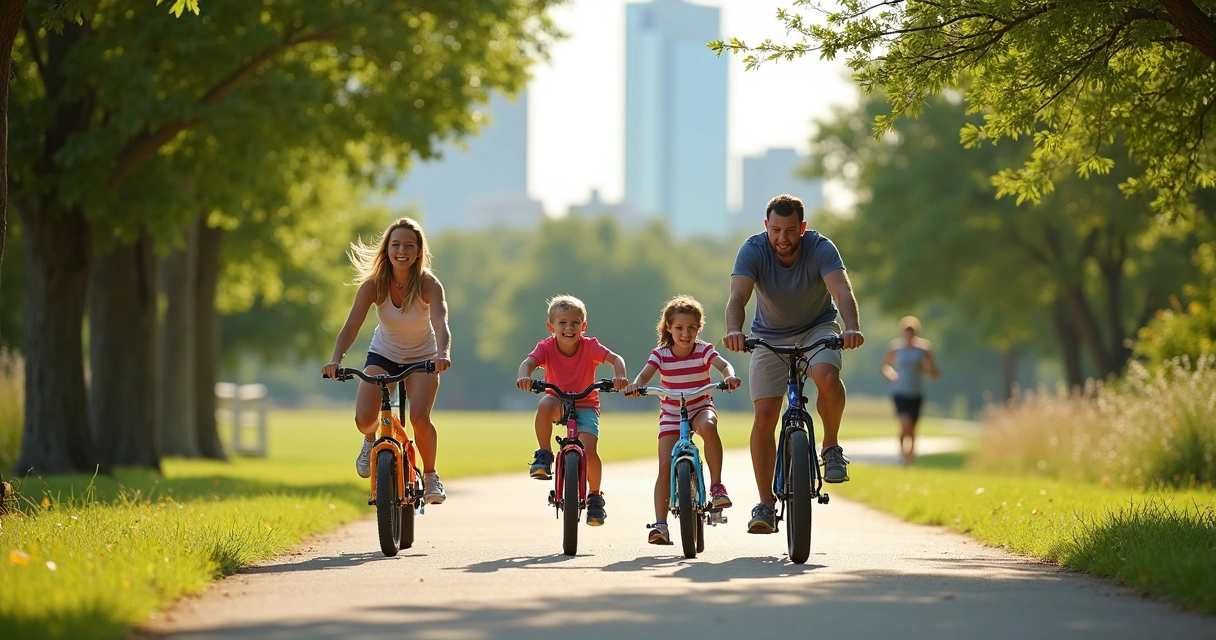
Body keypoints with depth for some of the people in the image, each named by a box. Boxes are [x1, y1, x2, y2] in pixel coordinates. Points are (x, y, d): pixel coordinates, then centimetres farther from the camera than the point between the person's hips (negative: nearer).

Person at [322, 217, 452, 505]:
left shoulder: (428, 285, -24)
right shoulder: (374, 284, -21)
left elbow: (440, 323, -40)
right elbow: (352, 324, -29)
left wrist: (443, 354, -61)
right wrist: (336, 359, -46)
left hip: (422, 358, -1)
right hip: (383, 354, 2)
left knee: (419, 417, -25)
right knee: (364, 419, -18)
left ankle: (430, 475, 2)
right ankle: (372, 441, 21)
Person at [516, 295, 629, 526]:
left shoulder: (589, 346, -16)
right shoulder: (546, 347, -15)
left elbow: (615, 358, -28)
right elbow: (528, 362, -31)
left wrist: (620, 377, -50)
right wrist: (524, 377, -55)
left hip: (585, 405, 0)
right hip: (559, 403, 0)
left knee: (589, 449, -22)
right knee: (545, 405, -37)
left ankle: (595, 497, 4)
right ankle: (544, 456, -17)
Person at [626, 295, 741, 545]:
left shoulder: (704, 351, -7)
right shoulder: (660, 355, -4)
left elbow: (723, 364, -23)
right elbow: (645, 375, -17)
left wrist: (729, 376, -47)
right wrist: (635, 385, -41)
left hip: (701, 408, -1)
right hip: (671, 414, 2)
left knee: (708, 426, -38)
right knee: (665, 466, -9)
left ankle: (717, 484, -24)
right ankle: (660, 524, -6)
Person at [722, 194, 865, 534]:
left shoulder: (820, 249, -24)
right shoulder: (753, 250, -22)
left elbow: (842, 291, -38)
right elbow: (737, 295, -36)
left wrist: (852, 328, -58)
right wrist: (734, 330, -57)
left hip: (817, 328, -1)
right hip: (770, 335, 1)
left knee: (827, 377, -33)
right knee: (764, 416, -10)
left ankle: (831, 448, -7)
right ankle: (765, 504, -1)